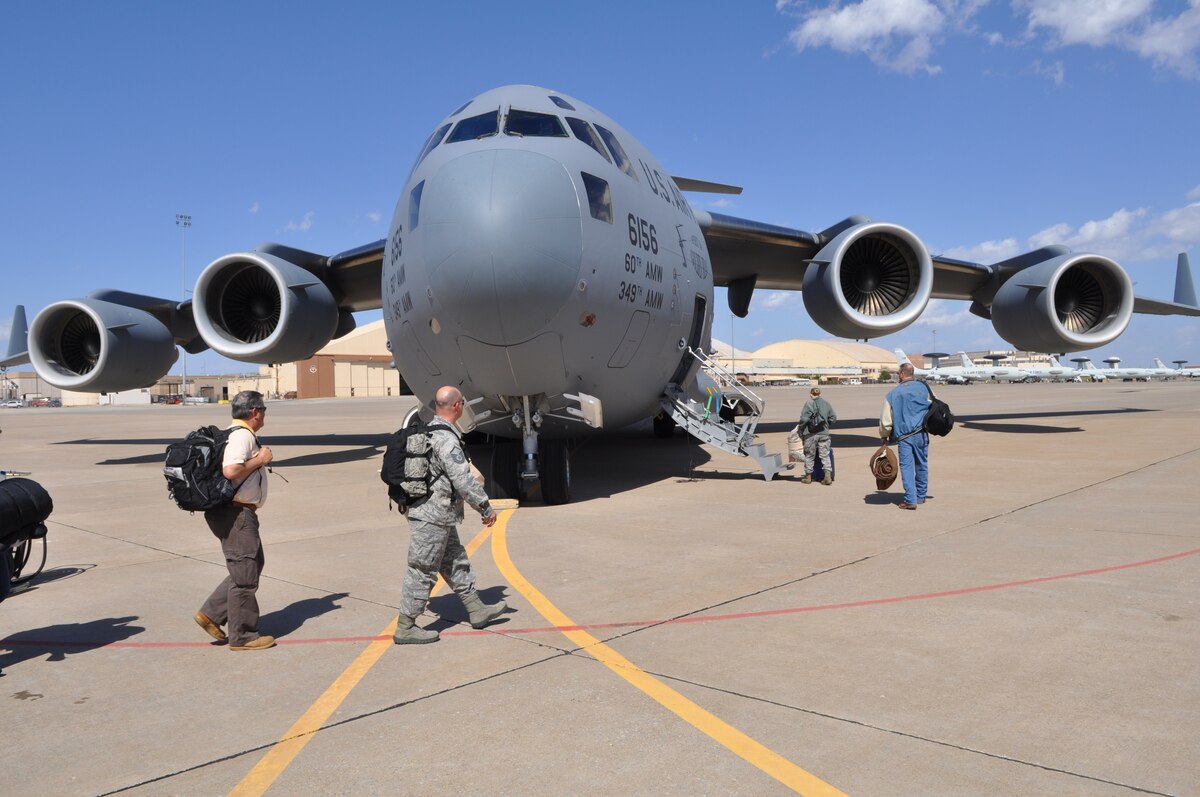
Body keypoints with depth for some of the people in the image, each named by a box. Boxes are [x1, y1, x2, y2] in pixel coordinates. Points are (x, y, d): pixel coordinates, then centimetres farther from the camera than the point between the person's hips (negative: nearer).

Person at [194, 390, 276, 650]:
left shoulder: (237, 434, 15)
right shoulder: (242, 436, -17)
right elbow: (230, 471, -30)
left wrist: (258, 461, 13)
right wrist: (259, 460, -17)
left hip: (239, 512, 11)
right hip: (236, 513, -11)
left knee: (253, 564, 18)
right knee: (245, 574, -1)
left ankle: (211, 613, 19)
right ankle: (243, 636, 10)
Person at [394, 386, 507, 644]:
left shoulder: (428, 431, 10)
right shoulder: (446, 439, -21)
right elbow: (463, 480, -24)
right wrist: (486, 508, -14)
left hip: (440, 516, 10)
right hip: (432, 516, -10)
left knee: (456, 563, 17)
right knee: (422, 571, -1)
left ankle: (477, 610, 28)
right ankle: (405, 628, 8)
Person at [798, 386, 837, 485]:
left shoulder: (809, 403, -8)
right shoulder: (827, 404, 7)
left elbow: (804, 418, -14)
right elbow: (833, 418, 11)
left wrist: (801, 430, -3)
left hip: (811, 433, -3)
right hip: (824, 433, 3)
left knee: (809, 455, 9)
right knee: (825, 455, 7)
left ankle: (808, 476, 18)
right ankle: (828, 476, -2)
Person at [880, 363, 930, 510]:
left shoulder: (892, 394, -2)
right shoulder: (923, 388, 4)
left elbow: (886, 420, 0)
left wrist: (884, 436, 14)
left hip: (903, 436, -3)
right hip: (921, 434, 3)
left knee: (906, 466, -2)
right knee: (922, 465, 15)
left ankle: (910, 500, -9)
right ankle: (921, 496, 25)